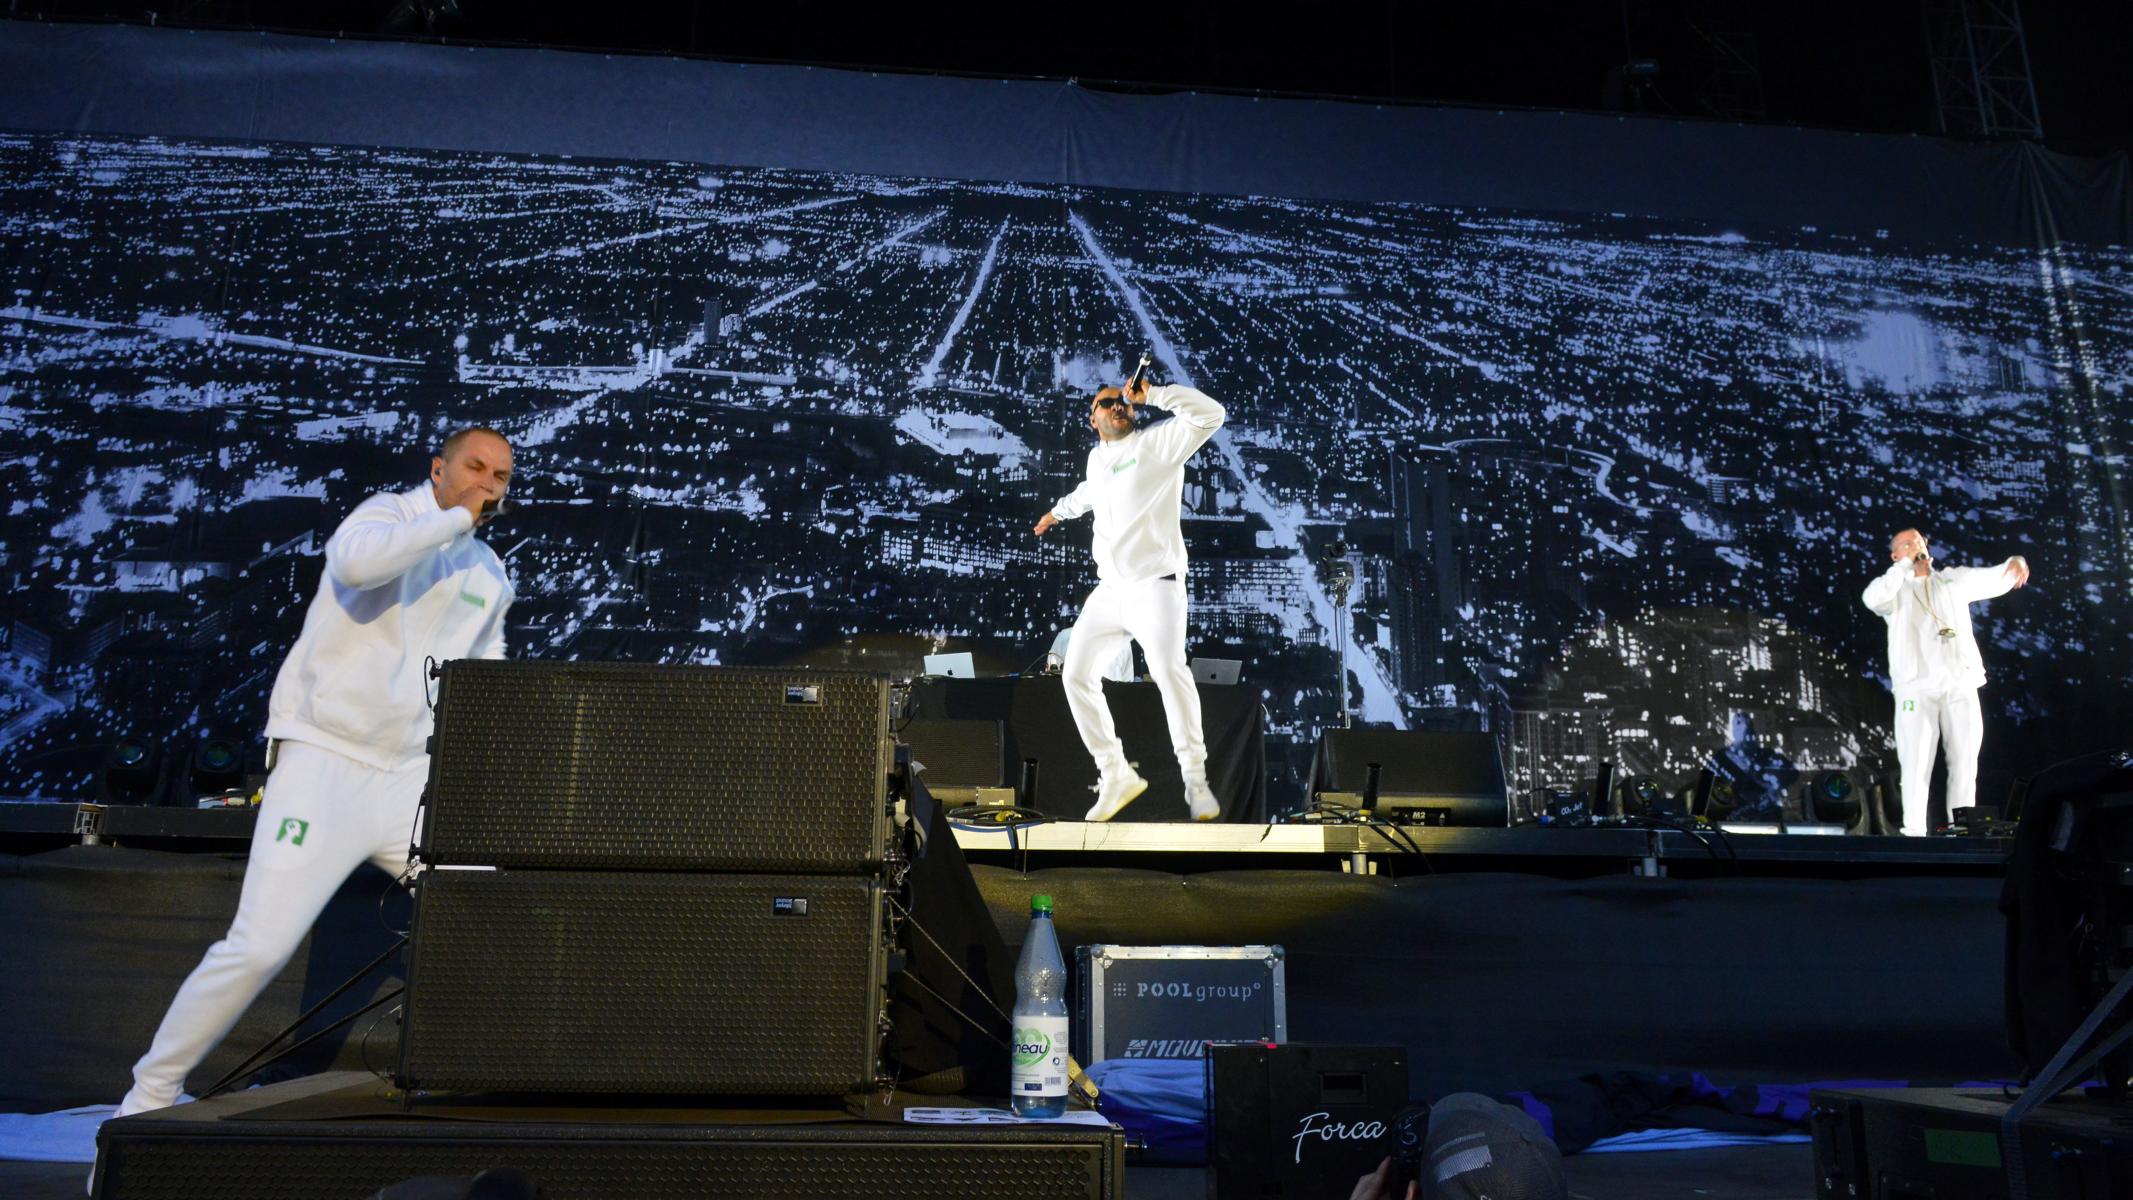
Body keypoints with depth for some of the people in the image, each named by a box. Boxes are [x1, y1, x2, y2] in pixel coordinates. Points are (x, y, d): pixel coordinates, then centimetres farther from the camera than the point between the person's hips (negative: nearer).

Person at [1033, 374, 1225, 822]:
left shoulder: (1158, 441, -1)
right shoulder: (1096, 457, 18)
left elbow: (1209, 414, -18)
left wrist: (1151, 394, -17)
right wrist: (1060, 510, 60)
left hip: (1155, 584, -7)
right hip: (1109, 589, 7)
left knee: (1169, 671, -28)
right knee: (1077, 675, 3)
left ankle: (1195, 779, -21)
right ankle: (1115, 776, 12)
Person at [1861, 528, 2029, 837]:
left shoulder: (1953, 579, 18)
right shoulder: (1895, 589, 7)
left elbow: (1995, 578, 11)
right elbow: (1872, 599, -15)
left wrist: (2014, 564, -12)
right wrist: (1907, 564, -10)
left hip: (1961, 685, 3)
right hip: (1916, 688, -3)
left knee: (1964, 763, 5)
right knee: (1917, 764, -6)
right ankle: (1915, 833, -5)